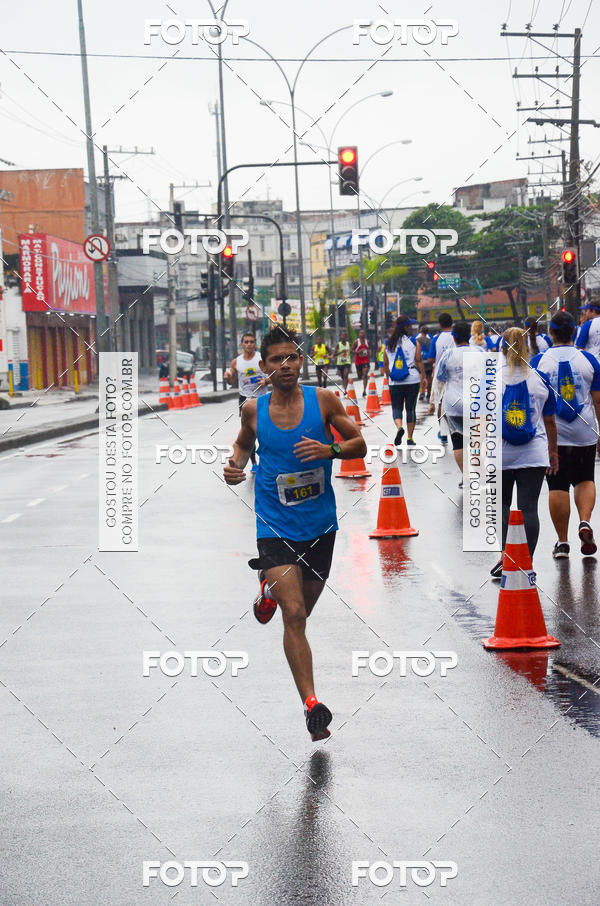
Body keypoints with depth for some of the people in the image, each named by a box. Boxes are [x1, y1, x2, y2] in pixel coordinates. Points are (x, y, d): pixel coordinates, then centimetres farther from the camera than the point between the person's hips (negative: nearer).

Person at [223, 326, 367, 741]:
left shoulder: (323, 400, -6)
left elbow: (360, 445, 0)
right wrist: (236, 466, -2)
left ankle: (271, 590, 53)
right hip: (276, 525, -2)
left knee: (304, 608, 18)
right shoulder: (254, 409, -2)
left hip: (320, 523, 2)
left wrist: (329, 450, -20)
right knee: (294, 614, -14)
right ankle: (312, 704, -12)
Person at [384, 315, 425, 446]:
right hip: (412, 380, -1)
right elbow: (419, 360, -6)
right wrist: (423, 376, 0)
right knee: (411, 408, 9)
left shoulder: (389, 343, 5)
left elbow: (385, 364, 9)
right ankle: (410, 438, 11)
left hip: (395, 381, 1)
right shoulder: (414, 342, -3)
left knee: (397, 407, 7)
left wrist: (388, 377, 22)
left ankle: (399, 427, -22)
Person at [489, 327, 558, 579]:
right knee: (528, 508, 2)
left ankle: (504, 554, -3)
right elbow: (549, 422, 9)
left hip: (500, 453, 0)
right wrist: (553, 452, 20)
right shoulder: (540, 379, 2)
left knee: (502, 504, 13)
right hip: (534, 454, 1)